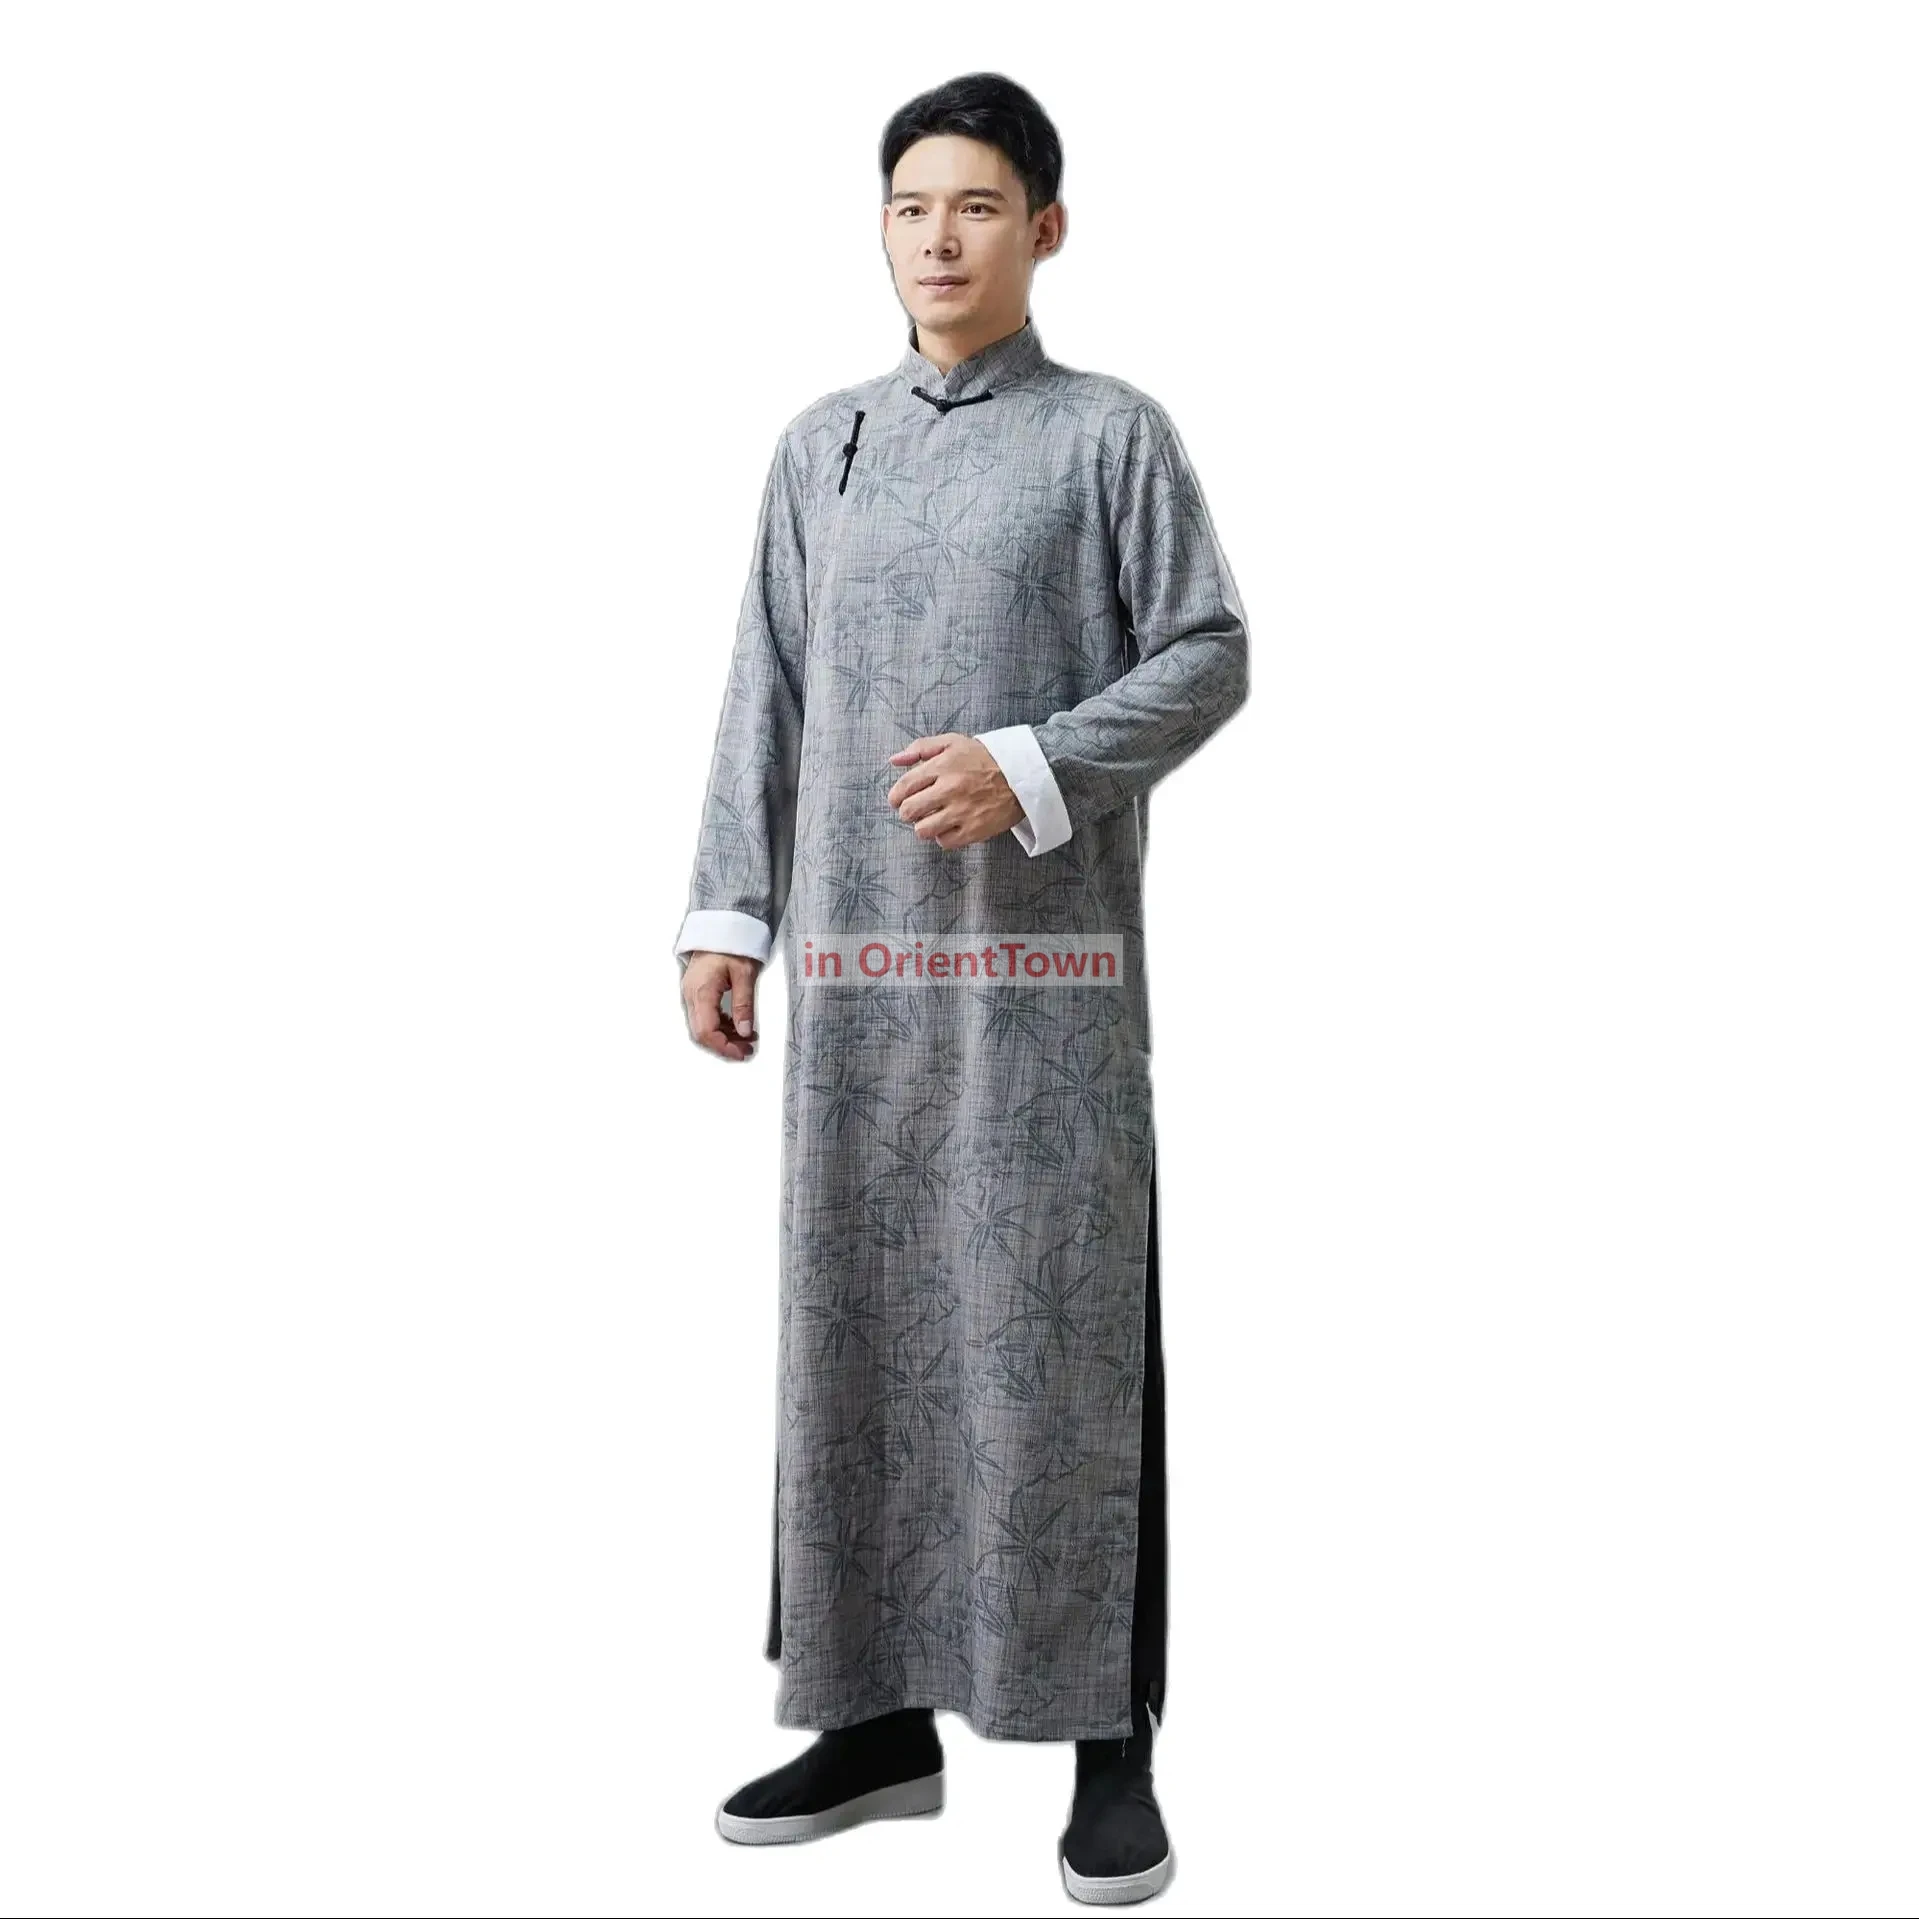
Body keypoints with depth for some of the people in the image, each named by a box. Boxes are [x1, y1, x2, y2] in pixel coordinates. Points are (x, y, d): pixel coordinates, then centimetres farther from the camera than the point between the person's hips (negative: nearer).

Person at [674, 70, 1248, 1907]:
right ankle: (877, 1714, 20)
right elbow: (765, 696, 13)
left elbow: (1209, 656, -1)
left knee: (1062, 1339, -2)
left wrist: (1030, 770, -15)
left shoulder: (1112, 432, 3)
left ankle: (1111, 1742, 10)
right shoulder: (819, 443, 15)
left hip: (1046, 956, -4)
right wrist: (725, 910, 6)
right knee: (855, 1331, 7)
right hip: (852, 955, 4)